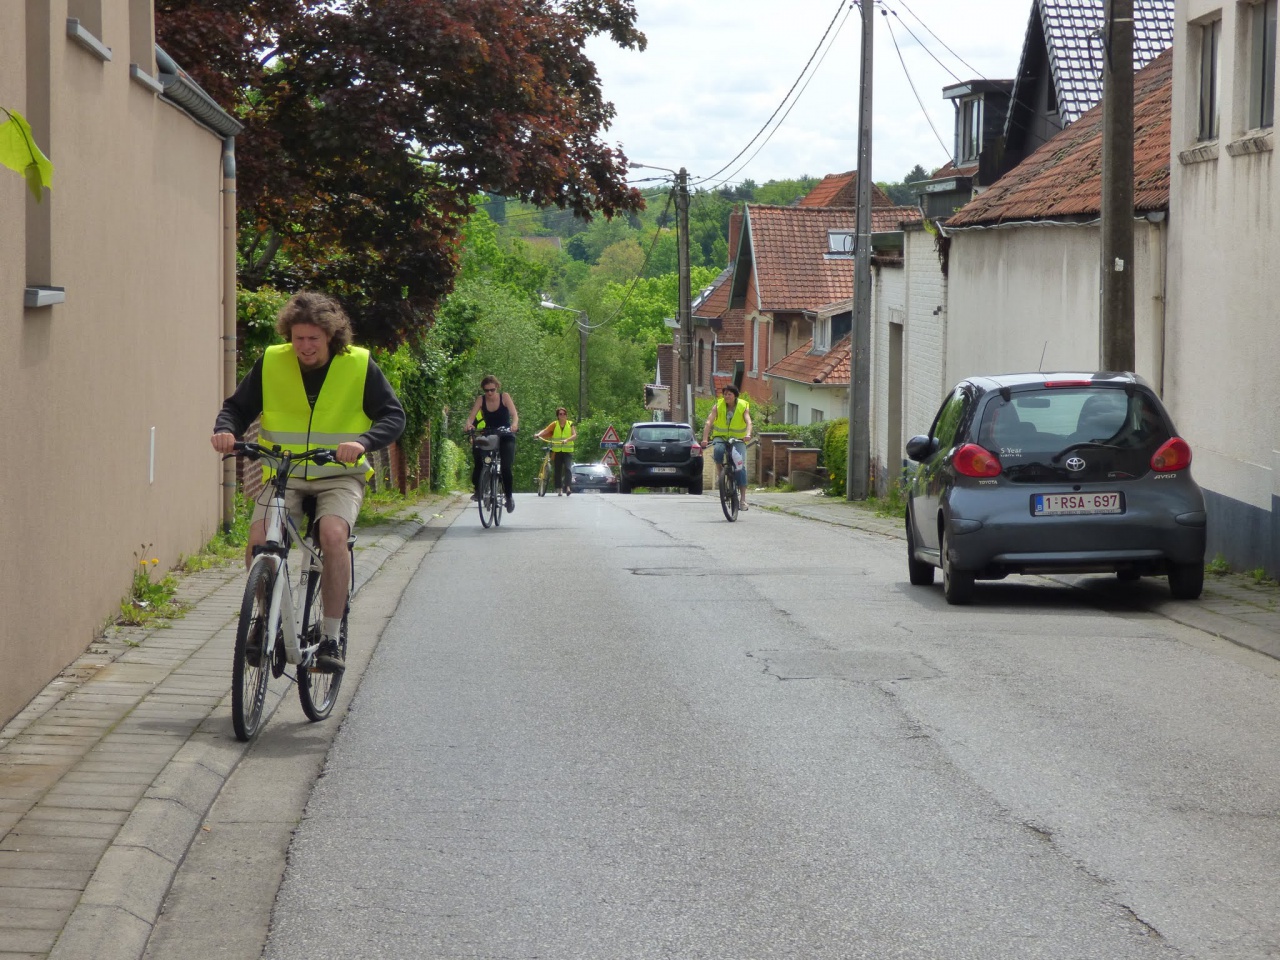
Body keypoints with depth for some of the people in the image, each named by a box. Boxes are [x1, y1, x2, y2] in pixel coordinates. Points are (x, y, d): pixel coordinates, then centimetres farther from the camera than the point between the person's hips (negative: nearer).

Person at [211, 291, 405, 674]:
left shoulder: (359, 365, -6)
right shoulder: (271, 363, -2)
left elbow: (393, 415, -8)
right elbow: (238, 406, 5)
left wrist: (364, 442, -28)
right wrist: (226, 429, -18)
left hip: (339, 475, -2)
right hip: (282, 473, 2)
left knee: (333, 534, -31)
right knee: (258, 540, -23)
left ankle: (331, 638, -19)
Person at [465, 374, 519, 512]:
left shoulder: (504, 397, -11)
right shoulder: (481, 400, -6)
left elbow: (514, 414, -22)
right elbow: (472, 415, -16)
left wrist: (514, 424, -44)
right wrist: (469, 424, -40)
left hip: (505, 437, -2)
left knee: (506, 467, -18)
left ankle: (509, 496, 4)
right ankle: (477, 489, -8)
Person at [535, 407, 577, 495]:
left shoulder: (570, 424, 4)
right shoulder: (555, 424, 4)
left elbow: (574, 435, -9)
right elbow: (545, 430, -9)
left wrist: (567, 440, -28)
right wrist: (538, 434, -29)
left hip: (567, 451, -1)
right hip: (557, 451, 1)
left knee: (567, 468, -18)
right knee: (558, 470, 4)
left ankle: (567, 486, -19)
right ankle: (559, 489, 12)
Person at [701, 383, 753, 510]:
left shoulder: (743, 407, -6)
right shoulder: (718, 406, -5)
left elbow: (748, 422, -22)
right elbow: (709, 422, -17)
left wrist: (748, 435, -43)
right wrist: (705, 439, -32)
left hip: (738, 439, 0)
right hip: (721, 437, 0)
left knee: (740, 466, -16)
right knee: (718, 450, -37)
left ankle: (743, 498, -14)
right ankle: (719, 472, -11)